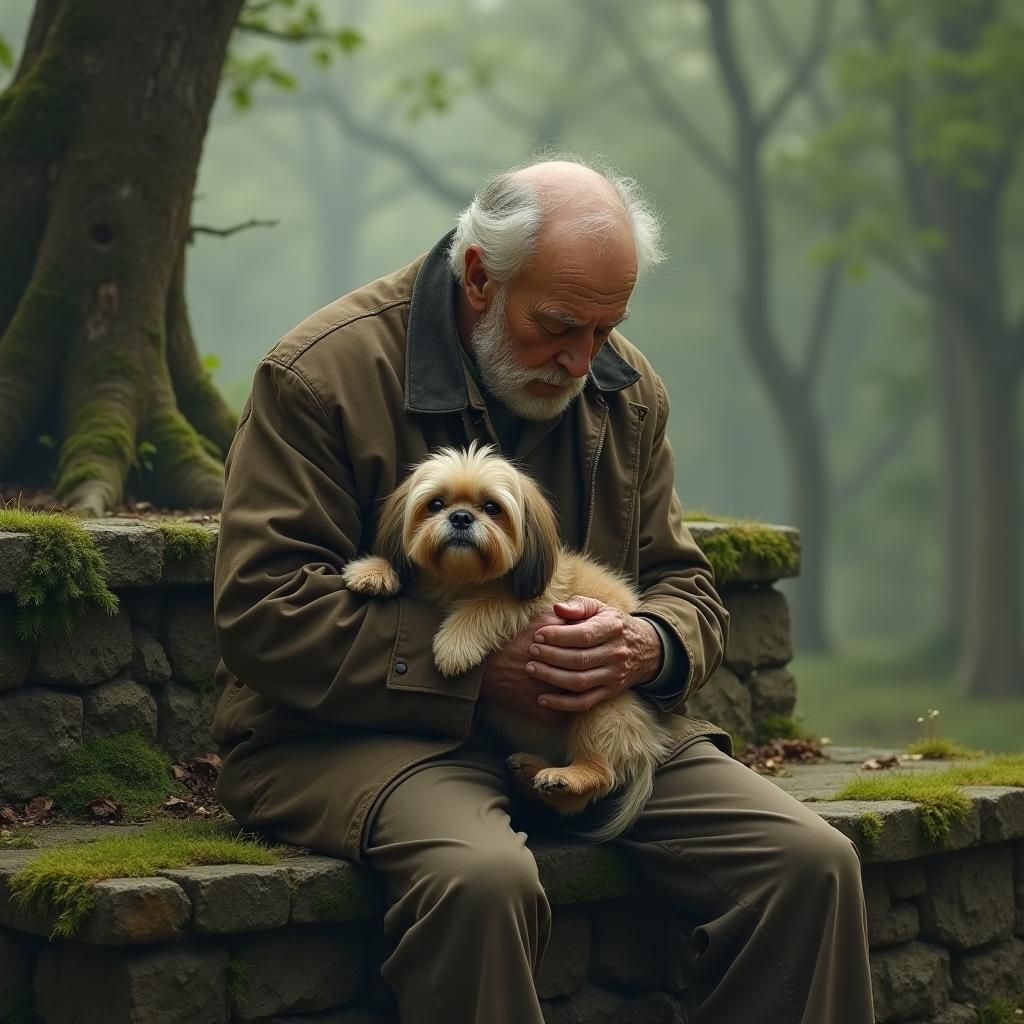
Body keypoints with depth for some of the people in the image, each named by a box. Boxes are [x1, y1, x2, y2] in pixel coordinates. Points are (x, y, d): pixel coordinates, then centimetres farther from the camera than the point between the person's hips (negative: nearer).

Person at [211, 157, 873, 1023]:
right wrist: (476, 666, -23)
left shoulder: (628, 389, 10)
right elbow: (263, 609, -14)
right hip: (367, 729, -5)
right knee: (481, 877, -39)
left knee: (813, 863, -14)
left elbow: (687, 590, 15)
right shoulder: (323, 374, -9)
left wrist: (644, 645, -12)